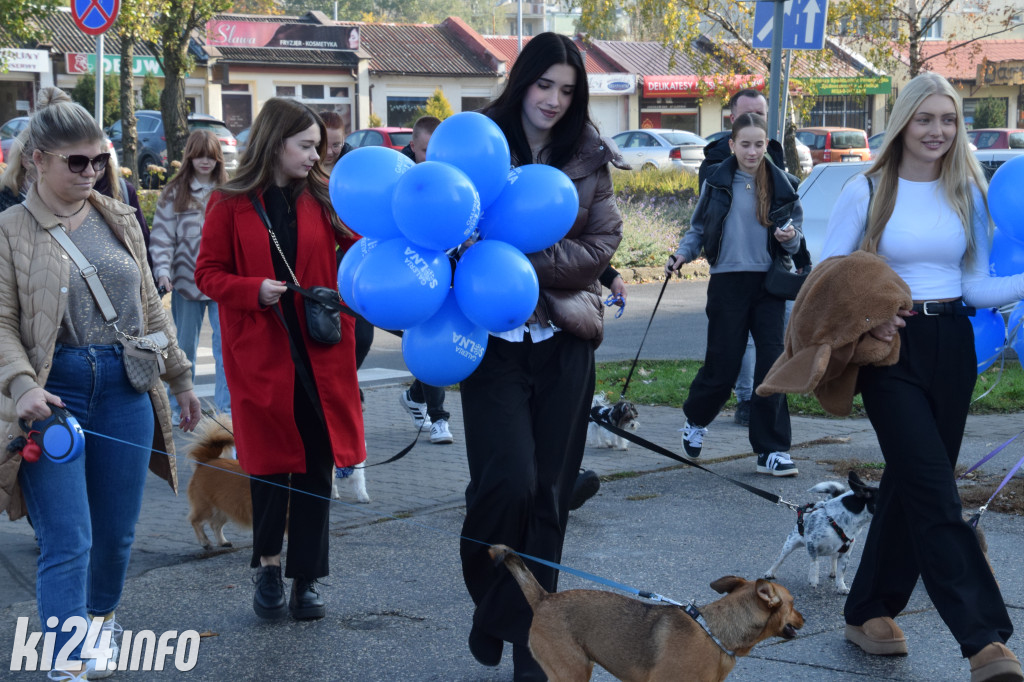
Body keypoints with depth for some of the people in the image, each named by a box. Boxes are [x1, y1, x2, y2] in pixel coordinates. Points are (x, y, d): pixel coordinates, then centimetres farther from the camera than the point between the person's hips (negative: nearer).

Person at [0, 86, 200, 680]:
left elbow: (149, 307, 18)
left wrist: (181, 379, 20)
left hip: (125, 387, 4)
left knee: (117, 533, 13)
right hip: (55, 393, -4)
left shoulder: (119, 219, 11)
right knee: (69, 542, -10)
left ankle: (102, 619, 40)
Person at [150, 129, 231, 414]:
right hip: (186, 281, 1)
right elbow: (162, 236, 0)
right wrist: (163, 270, -13)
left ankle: (226, 405, 1)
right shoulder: (174, 193, 3)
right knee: (185, 346, 11)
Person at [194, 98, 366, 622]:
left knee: (317, 462, 3)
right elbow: (208, 273, 0)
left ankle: (306, 579, 14)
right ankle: (268, 567, 25)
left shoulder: (323, 198, 6)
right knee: (269, 461, 5)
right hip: (259, 353, -2)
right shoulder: (231, 205, -1)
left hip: (320, 353, 2)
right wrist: (255, 290, -15)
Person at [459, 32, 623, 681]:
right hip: (495, 339, -2)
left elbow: (600, 248, -2)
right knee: (509, 481, -15)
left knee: (548, 493, 4)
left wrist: (525, 263, -16)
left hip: (563, 341, 2)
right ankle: (488, 600, 14)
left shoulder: (588, 158, 7)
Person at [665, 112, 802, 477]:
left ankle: (771, 450, 1)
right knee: (722, 365, 1)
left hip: (769, 284, 1)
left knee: (772, 364, -5)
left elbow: (796, 236, 11)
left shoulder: (782, 184, 4)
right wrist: (683, 253, -5)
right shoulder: (718, 181, 2)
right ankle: (695, 421, 31)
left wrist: (791, 238, -12)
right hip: (728, 281, -1)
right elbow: (699, 227, 12)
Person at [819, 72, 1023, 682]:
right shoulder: (867, 191, -3)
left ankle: (870, 613, 25)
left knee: (912, 485, 9)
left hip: (951, 348, 4)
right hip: (890, 346, -4)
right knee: (935, 493, -13)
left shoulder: (968, 193, 8)